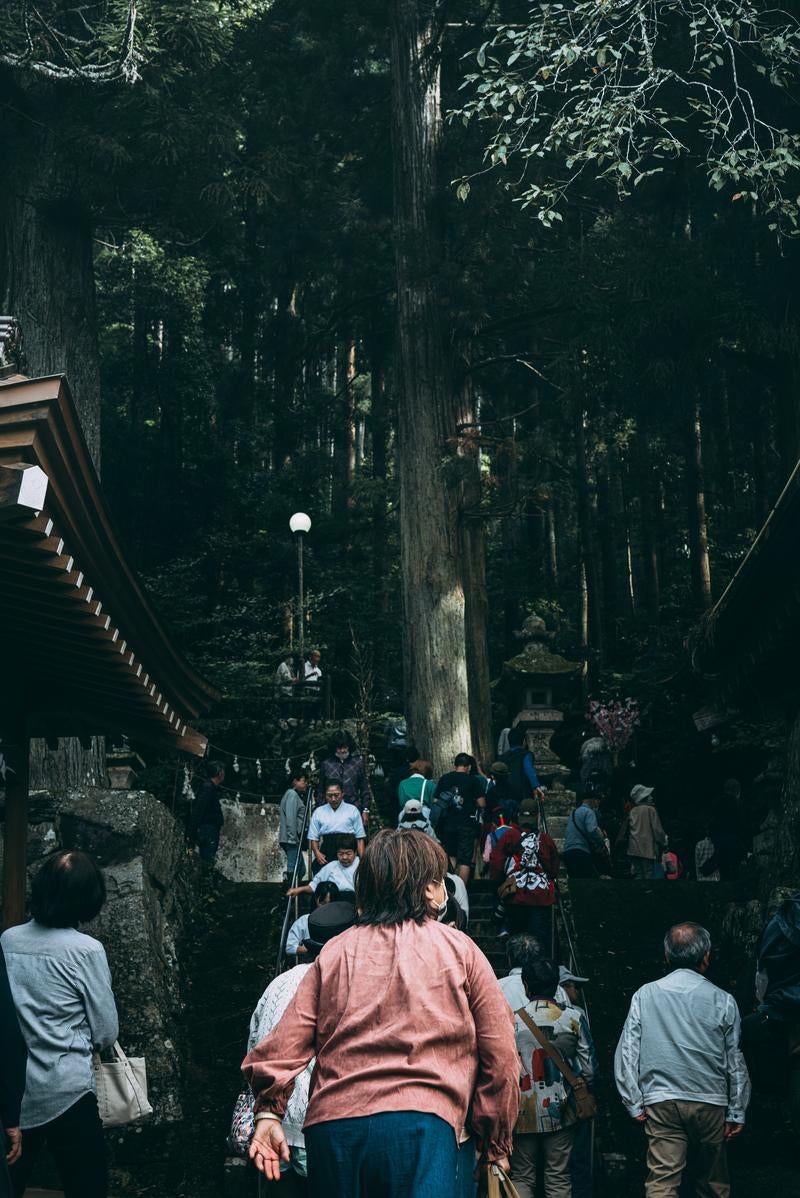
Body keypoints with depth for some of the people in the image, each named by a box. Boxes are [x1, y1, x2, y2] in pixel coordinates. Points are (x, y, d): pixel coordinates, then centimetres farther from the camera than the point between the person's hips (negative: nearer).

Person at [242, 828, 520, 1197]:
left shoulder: (335, 952, 14)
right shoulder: (459, 950, 8)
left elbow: (289, 1038, 3)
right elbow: (500, 1057, 8)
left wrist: (269, 1110, 6)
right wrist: (497, 1143, 17)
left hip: (330, 1125, 4)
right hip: (419, 1122, -3)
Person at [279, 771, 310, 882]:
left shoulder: (295, 795, 23)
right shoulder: (292, 794, -8)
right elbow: (290, 818, -17)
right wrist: (293, 838, -20)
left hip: (292, 839, 10)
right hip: (291, 839, -10)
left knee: (301, 869, 10)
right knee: (293, 869, -10)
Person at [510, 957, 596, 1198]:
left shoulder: (513, 1021, -6)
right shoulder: (573, 1018, -4)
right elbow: (588, 1069, -1)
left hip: (523, 1112, -1)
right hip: (560, 1111, 1)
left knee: (522, 1176, 9)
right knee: (558, 1178, 8)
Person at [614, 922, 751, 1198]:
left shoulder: (645, 995, 0)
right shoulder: (722, 1001, -1)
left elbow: (627, 1052, -2)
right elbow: (735, 1062, 4)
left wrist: (633, 1103, 4)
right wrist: (737, 1112, 13)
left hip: (660, 1103, 0)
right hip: (710, 1102, 1)